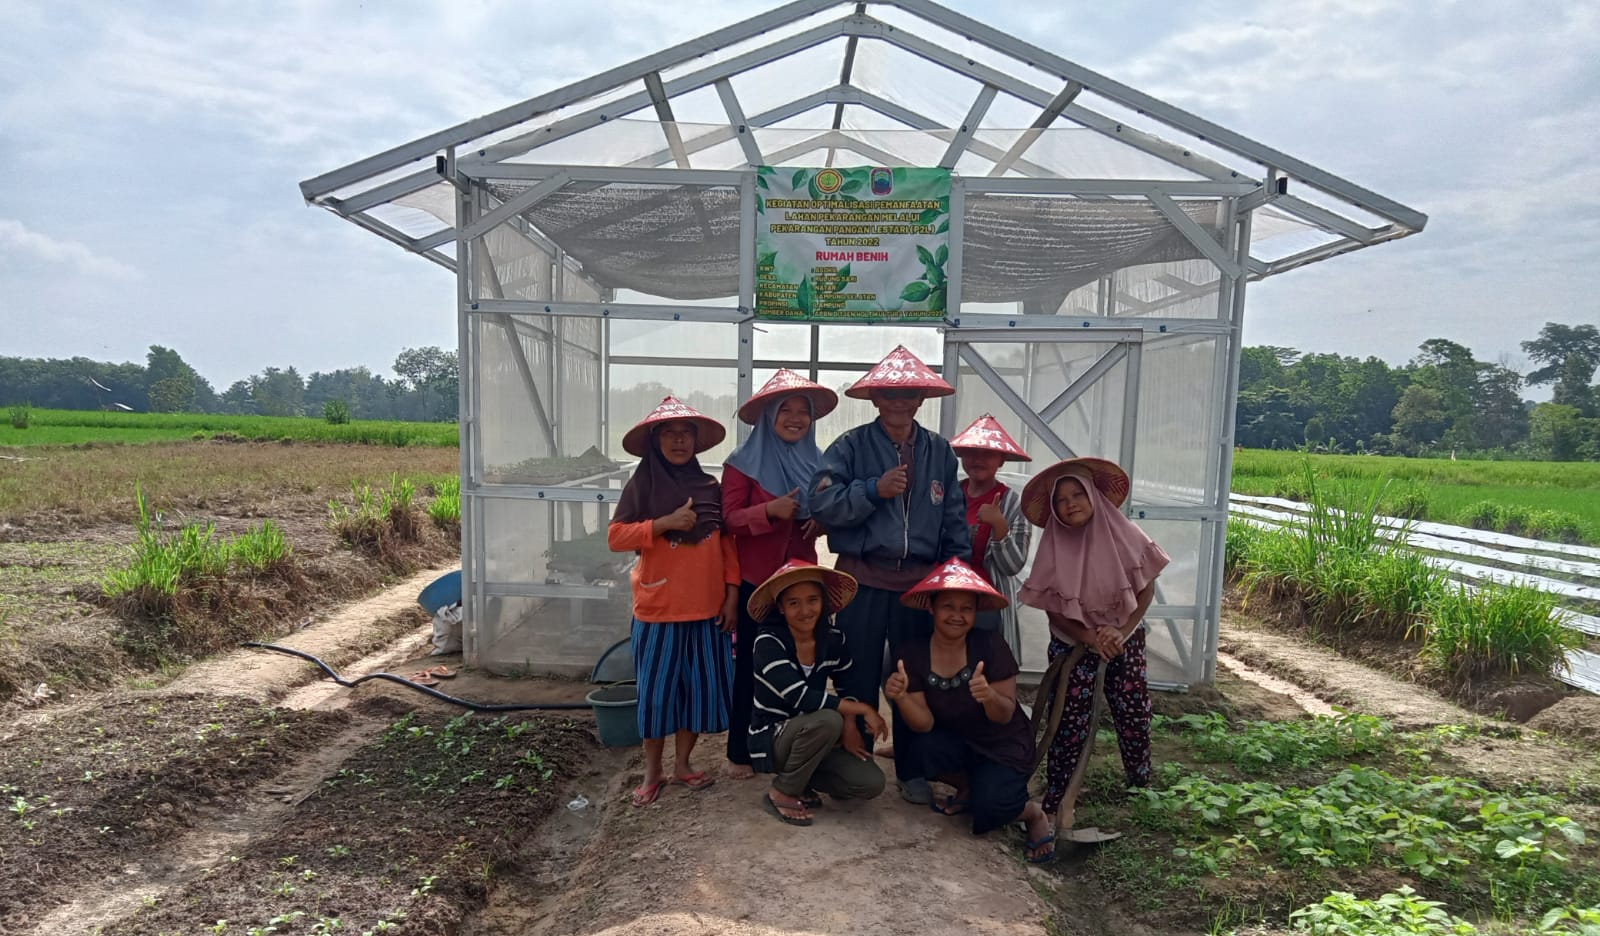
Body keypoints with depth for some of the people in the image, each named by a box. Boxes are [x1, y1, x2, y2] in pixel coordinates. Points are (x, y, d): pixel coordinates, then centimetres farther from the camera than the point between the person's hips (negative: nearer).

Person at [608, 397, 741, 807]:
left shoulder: (710, 487, 5)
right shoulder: (642, 485, -3)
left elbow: (727, 543, 8)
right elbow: (615, 537, -10)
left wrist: (732, 595, 2)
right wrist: (665, 522, -21)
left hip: (707, 609, 3)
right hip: (658, 609, -3)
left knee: (700, 688, 9)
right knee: (656, 690, 6)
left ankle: (683, 764, 28)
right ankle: (652, 771, 23)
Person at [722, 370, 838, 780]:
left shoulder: (817, 462, 8)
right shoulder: (744, 461, -6)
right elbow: (729, 519, -10)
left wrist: (822, 519, -6)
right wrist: (770, 511, -26)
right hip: (755, 580, -4)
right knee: (750, 665, 4)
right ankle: (740, 752, 17)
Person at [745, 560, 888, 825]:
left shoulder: (833, 639, -5)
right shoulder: (769, 642, -22)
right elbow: (800, 698, -31)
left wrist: (850, 726, -12)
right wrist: (864, 709, -26)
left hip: (811, 734, 5)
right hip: (771, 739, -5)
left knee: (871, 783, -14)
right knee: (828, 720, -34)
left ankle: (801, 777, 10)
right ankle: (782, 792, -11)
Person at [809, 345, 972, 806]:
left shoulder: (940, 452, 8)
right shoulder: (851, 446, -2)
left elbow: (954, 519, 9)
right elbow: (822, 504, -12)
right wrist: (874, 490, -20)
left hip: (920, 583, 3)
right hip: (862, 581, -2)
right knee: (858, 681, 7)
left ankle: (912, 771, 28)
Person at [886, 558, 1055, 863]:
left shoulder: (990, 644, -22)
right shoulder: (912, 654, -16)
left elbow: (1005, 716, -19)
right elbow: (924, 724, -18)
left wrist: (989, 695, -41)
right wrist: (900, 697, -37)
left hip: (1003, 748, -3)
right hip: (956, 743, 3)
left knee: (986, 812, -26)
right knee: (927, 750, -29)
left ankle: (1032, 812, 11)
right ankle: (967, 789, 6)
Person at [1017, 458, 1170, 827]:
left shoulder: (1124, 535, -13)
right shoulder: (1053, 548, -13)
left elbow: (1146, 589, -7)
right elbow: (1052, 609, -8)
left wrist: (1121, 632, -18)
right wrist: (1091, 638, -20)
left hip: (1125, 642, 1)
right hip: (1073, 645, -1)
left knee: (1134, 717, 7)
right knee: (1069, 723, -1)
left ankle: (1141, 788, 31)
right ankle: (1057, 804, 9)